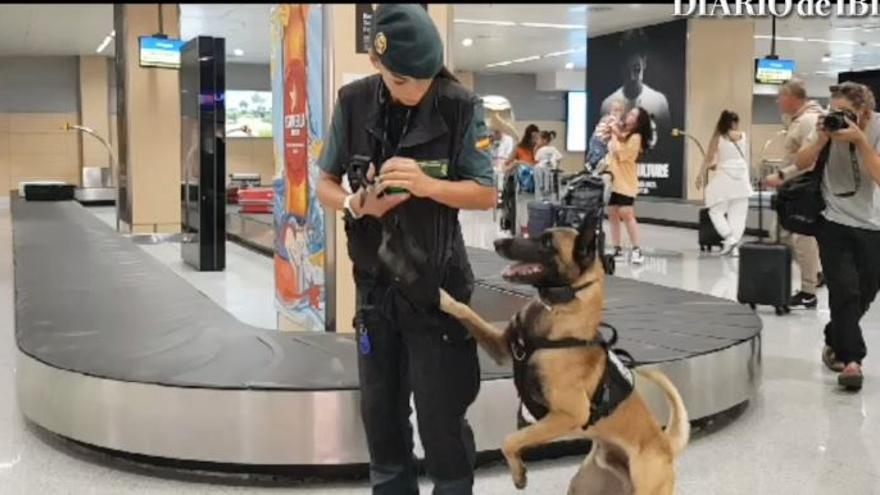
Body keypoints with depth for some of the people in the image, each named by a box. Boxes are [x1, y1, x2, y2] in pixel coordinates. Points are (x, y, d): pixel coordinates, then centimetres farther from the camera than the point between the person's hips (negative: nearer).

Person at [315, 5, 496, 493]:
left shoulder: (461, 107, -12)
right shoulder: (353, 103, -5)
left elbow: (486, 195, -8)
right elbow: (325, 183, 3)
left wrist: (427, 185, -25)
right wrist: (356, 205, -20)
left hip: (437, 287, -3)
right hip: (375, 284, 4)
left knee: (442, 417, 2)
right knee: (380, 411, 15)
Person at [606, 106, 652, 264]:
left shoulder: (635, 137, -12)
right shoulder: (620, 132, 10)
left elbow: (619, 153, -20)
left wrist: (614, 135, -11)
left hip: (626, 182, -7)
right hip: (613, 179, 7)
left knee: (626, 214, -12)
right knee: (612, 214, 8)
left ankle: (636, 250, -7)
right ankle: (617, 248, 15)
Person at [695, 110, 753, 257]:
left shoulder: (718, 138, -2)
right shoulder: (743, 136, 5)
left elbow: (708, 159, 0)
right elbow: (746, 158, 12)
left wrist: (701, 176, 8)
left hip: (725, 177, -3)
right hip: (742, 178, 3)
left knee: (716, 211, 7)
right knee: (738, 214, 5)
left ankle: (729, 238, -10)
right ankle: (735, 246, 3)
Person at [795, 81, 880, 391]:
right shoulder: (829, 124, -8)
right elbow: (802, 163, -6)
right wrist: (821, 139, -22)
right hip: (834, 222, -1)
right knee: (845, 291, -11)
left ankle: (835, 343, 33)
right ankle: (852, 360, -9)